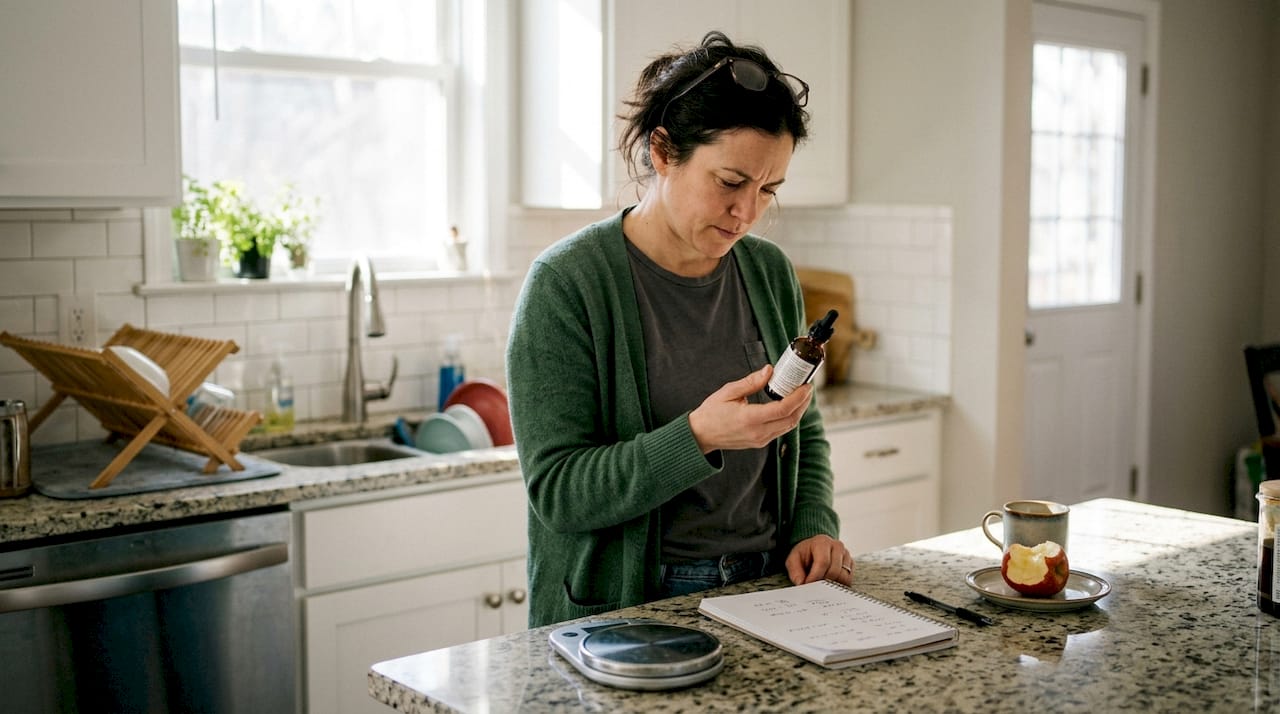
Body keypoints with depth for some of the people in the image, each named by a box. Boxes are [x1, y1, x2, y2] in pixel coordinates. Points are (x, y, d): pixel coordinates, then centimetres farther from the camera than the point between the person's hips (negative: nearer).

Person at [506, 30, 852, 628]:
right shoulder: (565, 283, -11)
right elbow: (558, 491, -14)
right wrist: (697, 438, -26)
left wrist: (813, 529, 1)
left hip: (765, 591, 5)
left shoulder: (770, 273, 7)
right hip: (621, 612, -4)